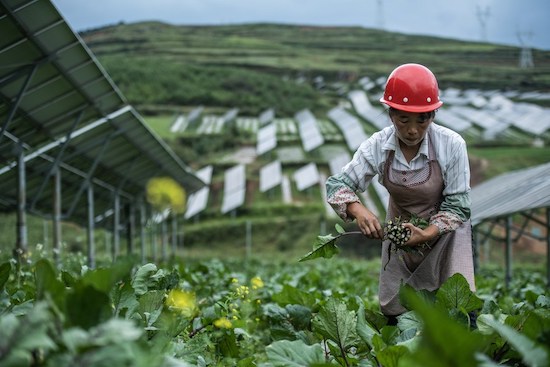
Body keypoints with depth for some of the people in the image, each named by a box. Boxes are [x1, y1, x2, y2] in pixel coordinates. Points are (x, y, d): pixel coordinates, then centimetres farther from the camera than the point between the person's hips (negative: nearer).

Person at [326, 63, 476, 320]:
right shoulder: (377, 146, -19)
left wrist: (427, 234, -35)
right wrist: (358, 211, -38)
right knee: (392, 310, 6)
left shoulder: (452, 145, -25)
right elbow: (337, 184, -16)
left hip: (444, 231, -2)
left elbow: (457, 205, -19)